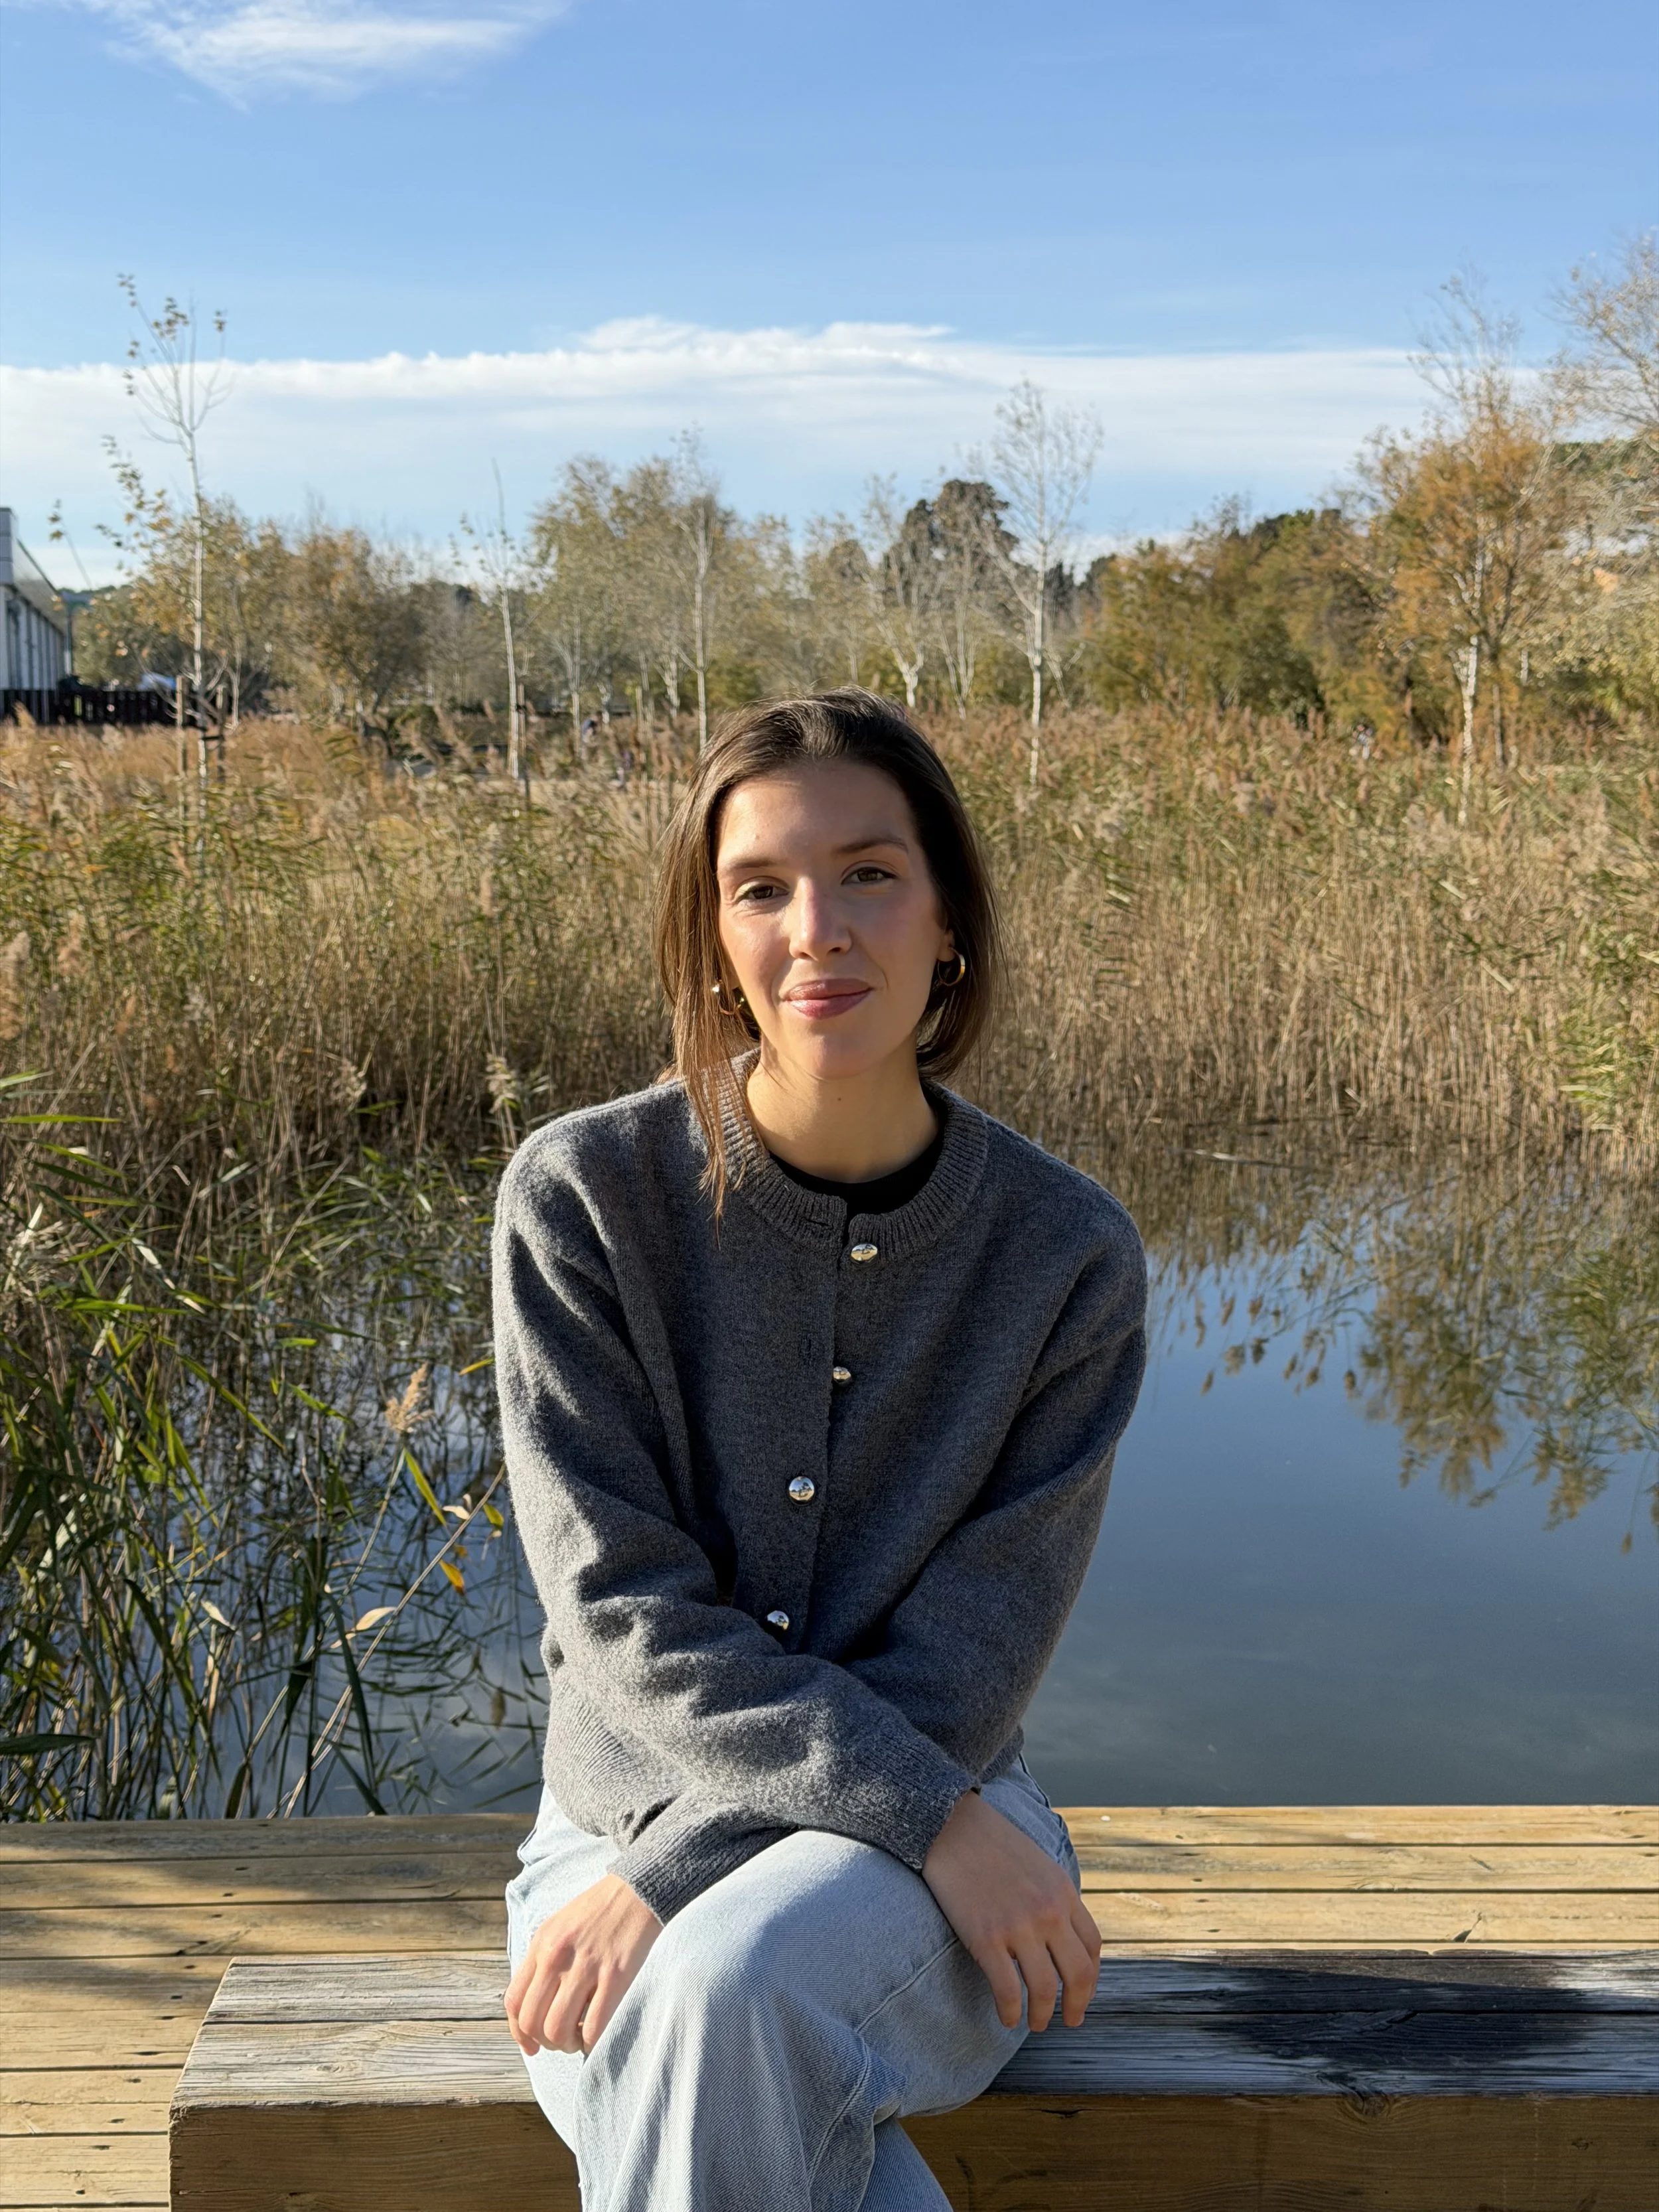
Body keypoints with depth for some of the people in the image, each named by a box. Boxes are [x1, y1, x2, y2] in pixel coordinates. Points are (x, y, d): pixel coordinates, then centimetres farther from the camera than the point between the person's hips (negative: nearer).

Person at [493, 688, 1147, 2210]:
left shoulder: (1069, 1255, -7)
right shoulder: (584, 1196, -9)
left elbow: (961, 1668, -9)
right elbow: (623, 1612, -12)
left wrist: (672, 1880, -19)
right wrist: (930, 1819, -20)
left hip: (945, 1840, 0)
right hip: (626, 1817, 0)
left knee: (724, 1987, -32)